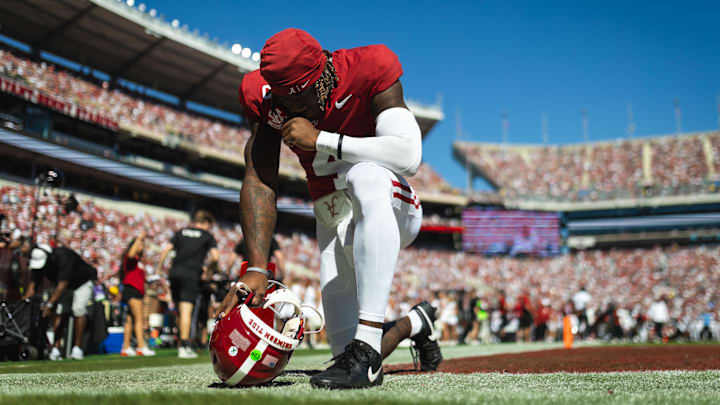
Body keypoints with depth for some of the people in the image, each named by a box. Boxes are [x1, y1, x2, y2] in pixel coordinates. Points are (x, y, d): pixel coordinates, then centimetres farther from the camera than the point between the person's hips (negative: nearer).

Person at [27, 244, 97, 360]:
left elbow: (61, 285, -37)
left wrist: (49, 304, -40)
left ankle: (77, 348, -17)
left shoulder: (63, 257, -36)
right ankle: (56, 349, -9)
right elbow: (33, 284, -11)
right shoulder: (39, 261, -16)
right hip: (66, 286, 6)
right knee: (59, 312, -10)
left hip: (83, 282, -6)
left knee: (78, 309, -22)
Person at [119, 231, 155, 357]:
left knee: (130, 320, 9)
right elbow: (131, 254, -28)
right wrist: (139, 238, -26)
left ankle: (126, 348, 12)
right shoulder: (130, 258, -4)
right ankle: (141, 347, -23)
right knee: (138, 319, -16)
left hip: (137, 292, 9)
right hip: (131, 290, -9)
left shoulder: (139, 260, 22)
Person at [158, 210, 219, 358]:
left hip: (175, 272, 5)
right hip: (191, 274, -4)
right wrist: (208, 268, 12)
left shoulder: (180, 232, 18)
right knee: (186, 311, -10)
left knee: (180, 310, 13)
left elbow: (165, 250, 9)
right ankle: (184, 347, -15)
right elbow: (215, 257, -6)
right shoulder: (207, 236, 7)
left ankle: (182, 344, 23)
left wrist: (159, 268, 12)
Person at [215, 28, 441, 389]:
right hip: (336, 227, 4)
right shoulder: (265, 98, -8)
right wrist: (257, 268, -25)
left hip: (392, 211, -4)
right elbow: (259, 182, -14)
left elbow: (409, 157, -31)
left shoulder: (368, 71, -19)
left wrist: (320, 140, -30)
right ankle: (415, 322, 34)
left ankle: (366, 348, -40)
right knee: (346, 350, -2)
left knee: (366, 174, -40)